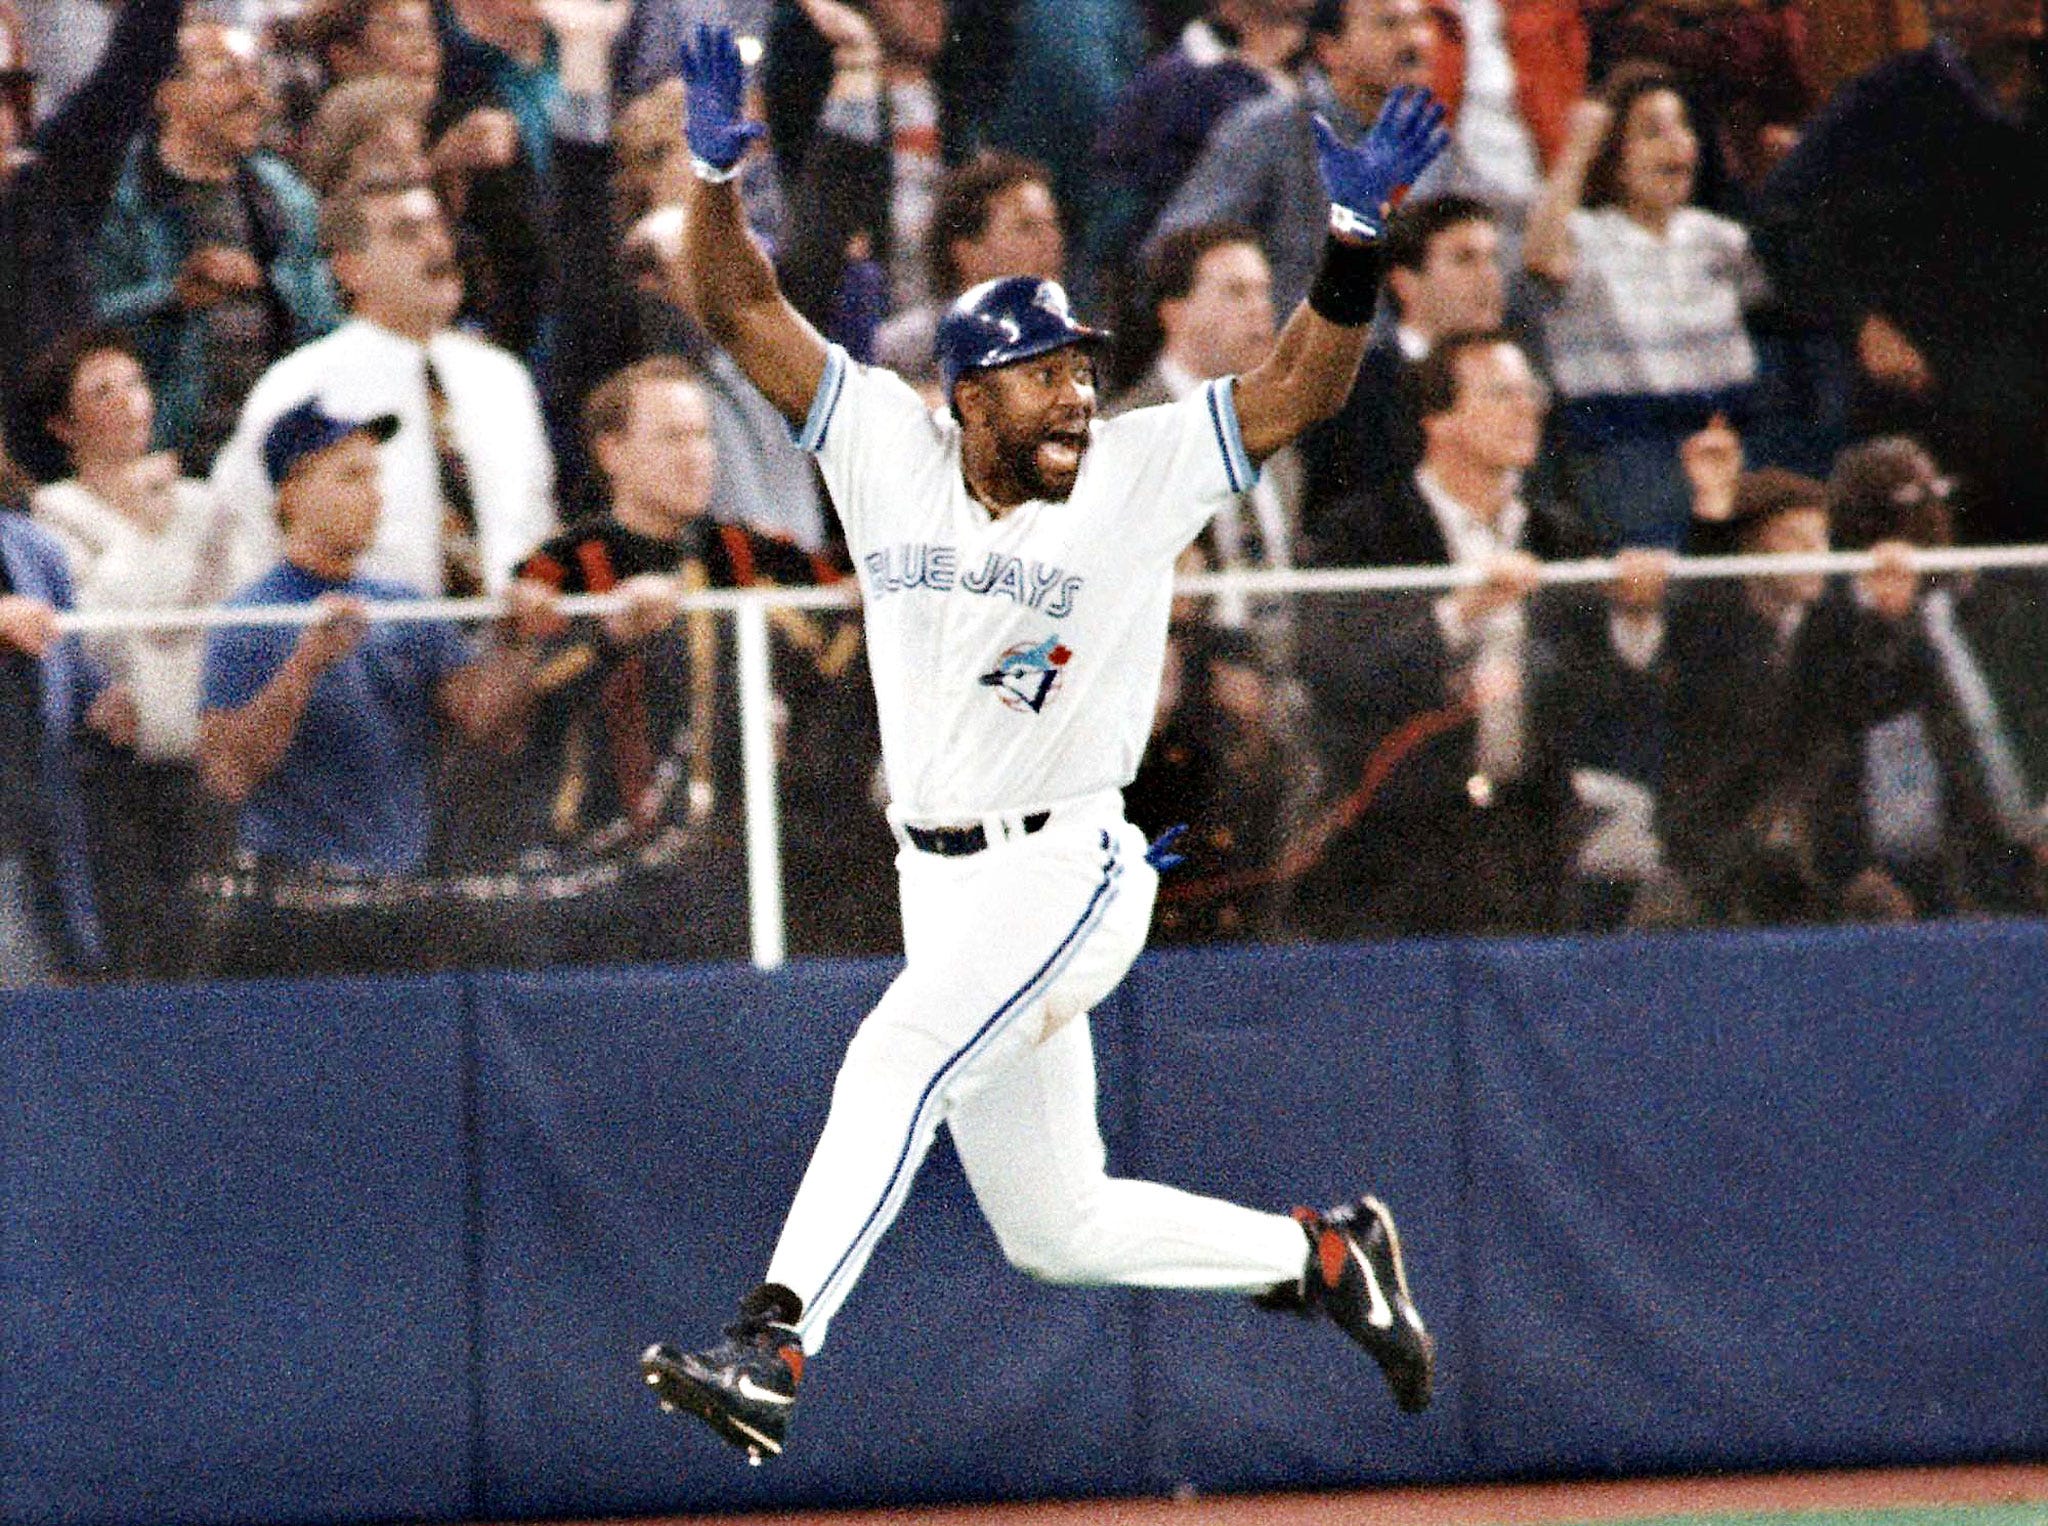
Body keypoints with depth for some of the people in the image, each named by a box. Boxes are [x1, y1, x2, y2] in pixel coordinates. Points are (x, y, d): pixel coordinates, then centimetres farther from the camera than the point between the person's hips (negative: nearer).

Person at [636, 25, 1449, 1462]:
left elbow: (1303, 385, -13)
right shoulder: (888, 449, 3)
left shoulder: (1139, 472, -4)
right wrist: (718, 180, -18)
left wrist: (1354, 234, -27)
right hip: (943, 882, 5)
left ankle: (772, 1349, -39)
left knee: (900, 1056, -30)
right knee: (1051, 1227, 12)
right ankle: (1324, 1253, 32)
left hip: (1070, 871, -5)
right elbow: (748, 311, -1)